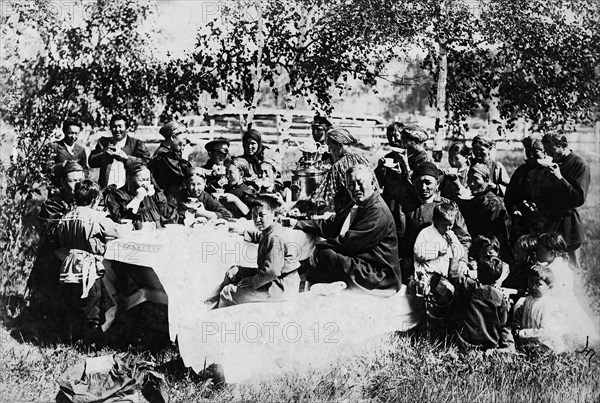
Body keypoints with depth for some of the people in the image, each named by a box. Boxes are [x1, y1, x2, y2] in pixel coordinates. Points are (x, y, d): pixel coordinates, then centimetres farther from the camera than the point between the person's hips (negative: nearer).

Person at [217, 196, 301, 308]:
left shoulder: (275, 238, -25)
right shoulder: (267, 232, 8)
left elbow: (272, 271, -31)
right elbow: (258, 237, 35)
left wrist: (252, 282, -17)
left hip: (281, 286, -11)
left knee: (227, 294, -12)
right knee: (233, 272, 18)